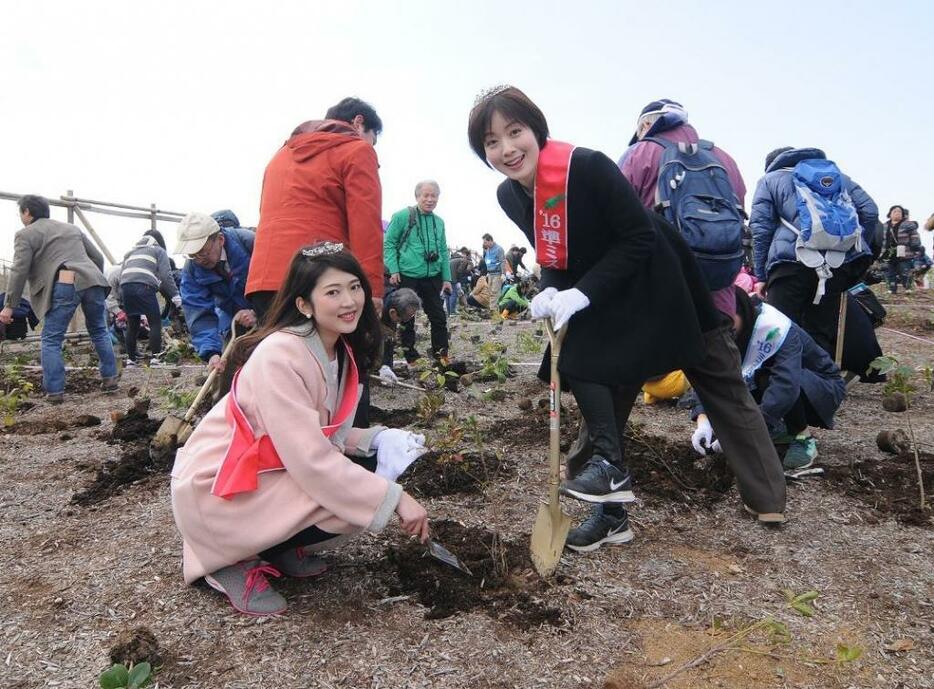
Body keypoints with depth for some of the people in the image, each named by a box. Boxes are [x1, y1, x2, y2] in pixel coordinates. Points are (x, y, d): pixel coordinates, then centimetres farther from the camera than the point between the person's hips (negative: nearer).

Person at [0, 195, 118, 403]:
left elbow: (19, 272, 0)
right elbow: (98, 257, 25)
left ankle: (55, 391, 0)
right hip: (91, 281, 5)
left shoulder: (26, 235, 9)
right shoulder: (72, 228, 27)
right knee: (99, 332, 18)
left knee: (51, 340, 3)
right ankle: (110, 378, 18)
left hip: (64, 286, -5)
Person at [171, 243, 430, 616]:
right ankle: (234, 559, -3)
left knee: (371, 464, -4)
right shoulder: (280, 355, -26)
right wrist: (395, 497, -27)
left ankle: (279, 548, 9)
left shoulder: (339, 351, 1)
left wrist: (380, 440, -14)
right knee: (356, 501, -20)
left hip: (267, 472, 9)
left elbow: (326, 435, 3)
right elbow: (311, 460, -30)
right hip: (216, 491, -8)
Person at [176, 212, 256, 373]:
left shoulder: (251, 243, -28)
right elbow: (200, 315, -22)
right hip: (233, 322, 3)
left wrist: (258, 313, -39)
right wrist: (211, 352, -38)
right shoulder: (191, 271, -15)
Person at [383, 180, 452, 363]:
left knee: (439, 317, 8)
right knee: (407, 319, 5)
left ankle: (441, 355, 21)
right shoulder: (402, 216, -5)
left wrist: (447, 278, 11)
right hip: (407, 277, -5)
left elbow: (444, 251, 15)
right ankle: (411, 357, 16)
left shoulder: (439, 222, 11)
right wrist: (393, 270, -12)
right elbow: (389, 243, -4)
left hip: (432, 277, 5)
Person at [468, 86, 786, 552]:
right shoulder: (510, 195, -6)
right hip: (605, 301, 6)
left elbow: (639, 238, -24)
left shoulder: (587, 166, -28)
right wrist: (550, 292, -16)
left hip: (660, 284, -6)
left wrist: (582, 293, -29)